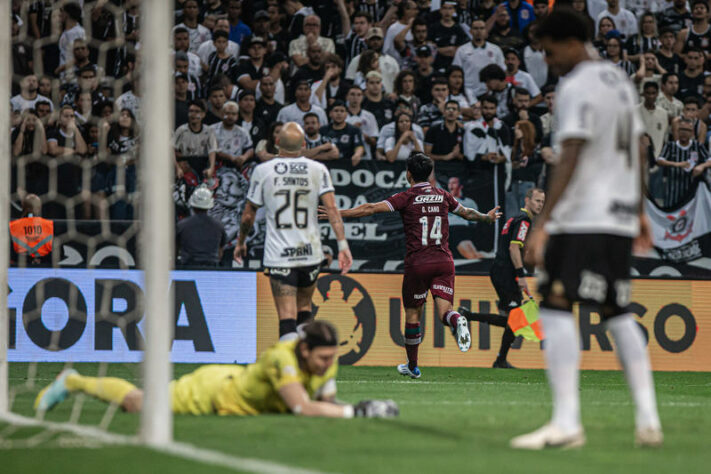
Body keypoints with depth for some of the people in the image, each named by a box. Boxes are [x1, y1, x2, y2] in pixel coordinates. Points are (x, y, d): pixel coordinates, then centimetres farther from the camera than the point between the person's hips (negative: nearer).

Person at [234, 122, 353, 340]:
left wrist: (240, 243, 21)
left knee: (287, 318, -7)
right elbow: (331, 209, -10)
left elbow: (248, 215, 5)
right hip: (310, 253, 2)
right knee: (304, 308, 23)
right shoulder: (317, 170, -1)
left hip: (278, 255, -2)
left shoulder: (262, 171, -2)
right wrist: (342, 244, -9)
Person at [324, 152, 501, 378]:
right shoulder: (443, 196, 11)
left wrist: (340, 214, -10)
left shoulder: (407, 198, -3)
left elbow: (372, 208, -12)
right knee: (443, 309, -2)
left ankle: (412, 366, 19)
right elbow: (467, 213, 28)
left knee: (413, 314, 10)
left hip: (417, 262, -3)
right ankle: (457, 321, -38)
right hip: (444, 260, 3)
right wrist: (487, 217, 49)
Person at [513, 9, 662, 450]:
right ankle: (648, 418, 11)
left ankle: (567, 422, -20)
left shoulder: (577, 88, -10)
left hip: (582, 220, -9)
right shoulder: (620, 80, 17)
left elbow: (570, 159, -18)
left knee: (556, 310, -12)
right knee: (618, 314, 15)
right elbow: (638, 152, 22)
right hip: (621, 217, 9)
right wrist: (640, 212, 28)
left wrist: (543, 223, -20)